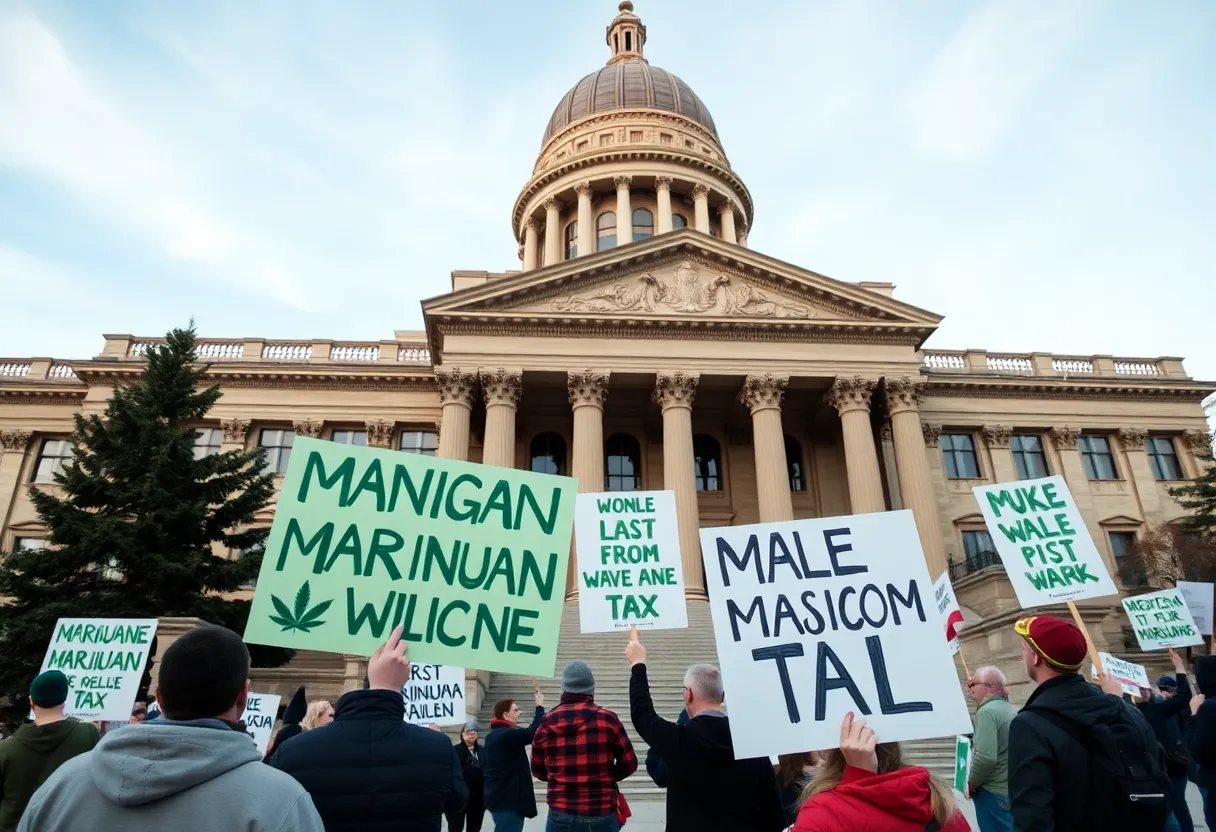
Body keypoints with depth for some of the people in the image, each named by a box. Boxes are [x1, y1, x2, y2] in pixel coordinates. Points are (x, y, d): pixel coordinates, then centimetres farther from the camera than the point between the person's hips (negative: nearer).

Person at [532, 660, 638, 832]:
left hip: (560, 814, 2)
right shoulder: (607, 718, -8)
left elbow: (538, 770, 12)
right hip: (601, 814, -2)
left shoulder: (546, 723, 0)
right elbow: (629, 763, 0)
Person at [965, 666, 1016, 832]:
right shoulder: (1011, 710, 10)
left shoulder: (987, 711, -17)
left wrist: (972, 783, -11)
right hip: (1011, 791, 9)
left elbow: (986, 757, -26)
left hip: (994, 793, -9)